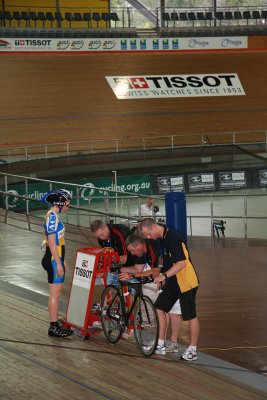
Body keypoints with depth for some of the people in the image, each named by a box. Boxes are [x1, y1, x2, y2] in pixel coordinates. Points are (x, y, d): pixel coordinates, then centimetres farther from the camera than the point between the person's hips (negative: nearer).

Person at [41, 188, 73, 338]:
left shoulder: (54, 216, 14)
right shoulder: (52, 217, -17)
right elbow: (52, 243, -21)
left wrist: (63, 261, 22)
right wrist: (58, 264, -21)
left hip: (56, 258, 10)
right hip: (53, 260, -10)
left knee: (57, 291, 15)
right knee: (55, 293, -6)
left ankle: (56, 322, 22)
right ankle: (54, 327, -2)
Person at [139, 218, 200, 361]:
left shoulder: (173, 238, -22)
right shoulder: (162, 239, 8)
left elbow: (181, 263, -28)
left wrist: (164, 275, -31)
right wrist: (163, 278, 23)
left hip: (186, 282, -10)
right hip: (172, 282, 10)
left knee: (191, 316, -1)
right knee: (159, 308, 9)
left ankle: (193, 350, 6)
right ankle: (161, 344, 16)